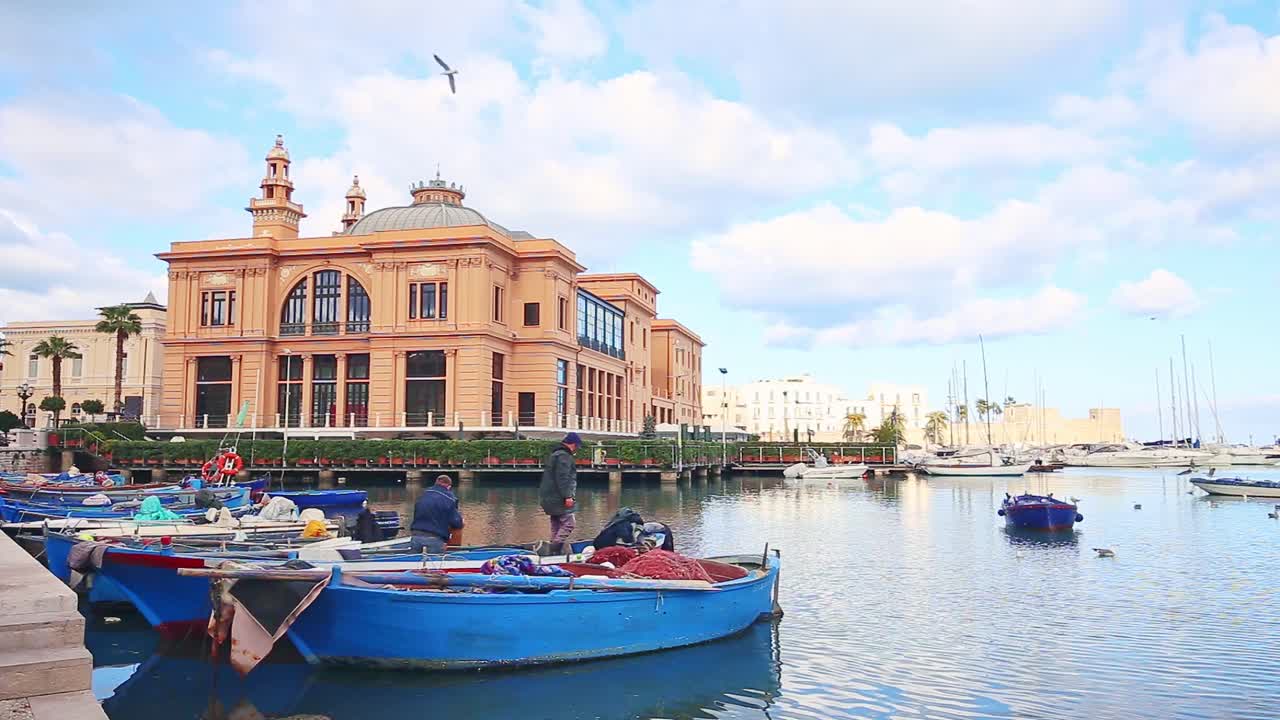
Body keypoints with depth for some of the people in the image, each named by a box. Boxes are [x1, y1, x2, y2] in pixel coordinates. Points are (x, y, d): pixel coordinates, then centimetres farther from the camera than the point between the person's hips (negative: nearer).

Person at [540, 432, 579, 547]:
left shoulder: (555, 454, 22)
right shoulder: (564, 456, -12)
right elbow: (562, 478, -22)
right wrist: (567, 496, -23)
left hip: (549, 498, 11)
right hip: (558, 499, -11)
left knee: (556, 526, 14)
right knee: (568, 524, -11)